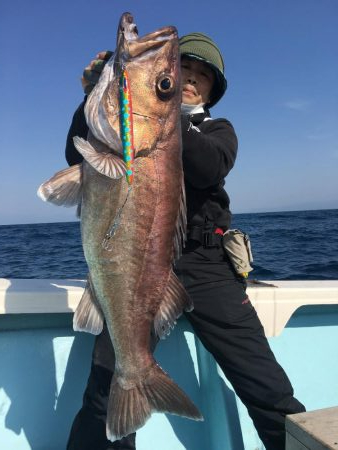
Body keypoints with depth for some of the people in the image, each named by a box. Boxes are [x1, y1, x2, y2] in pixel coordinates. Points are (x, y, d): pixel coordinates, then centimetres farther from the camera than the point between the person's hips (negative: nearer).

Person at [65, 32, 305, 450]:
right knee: (109, 393, -10)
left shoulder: (218, 130, 19)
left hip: (205, 264, 1)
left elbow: (208, 168, -5)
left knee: (269, 392, -3)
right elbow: (79, 157, 5)